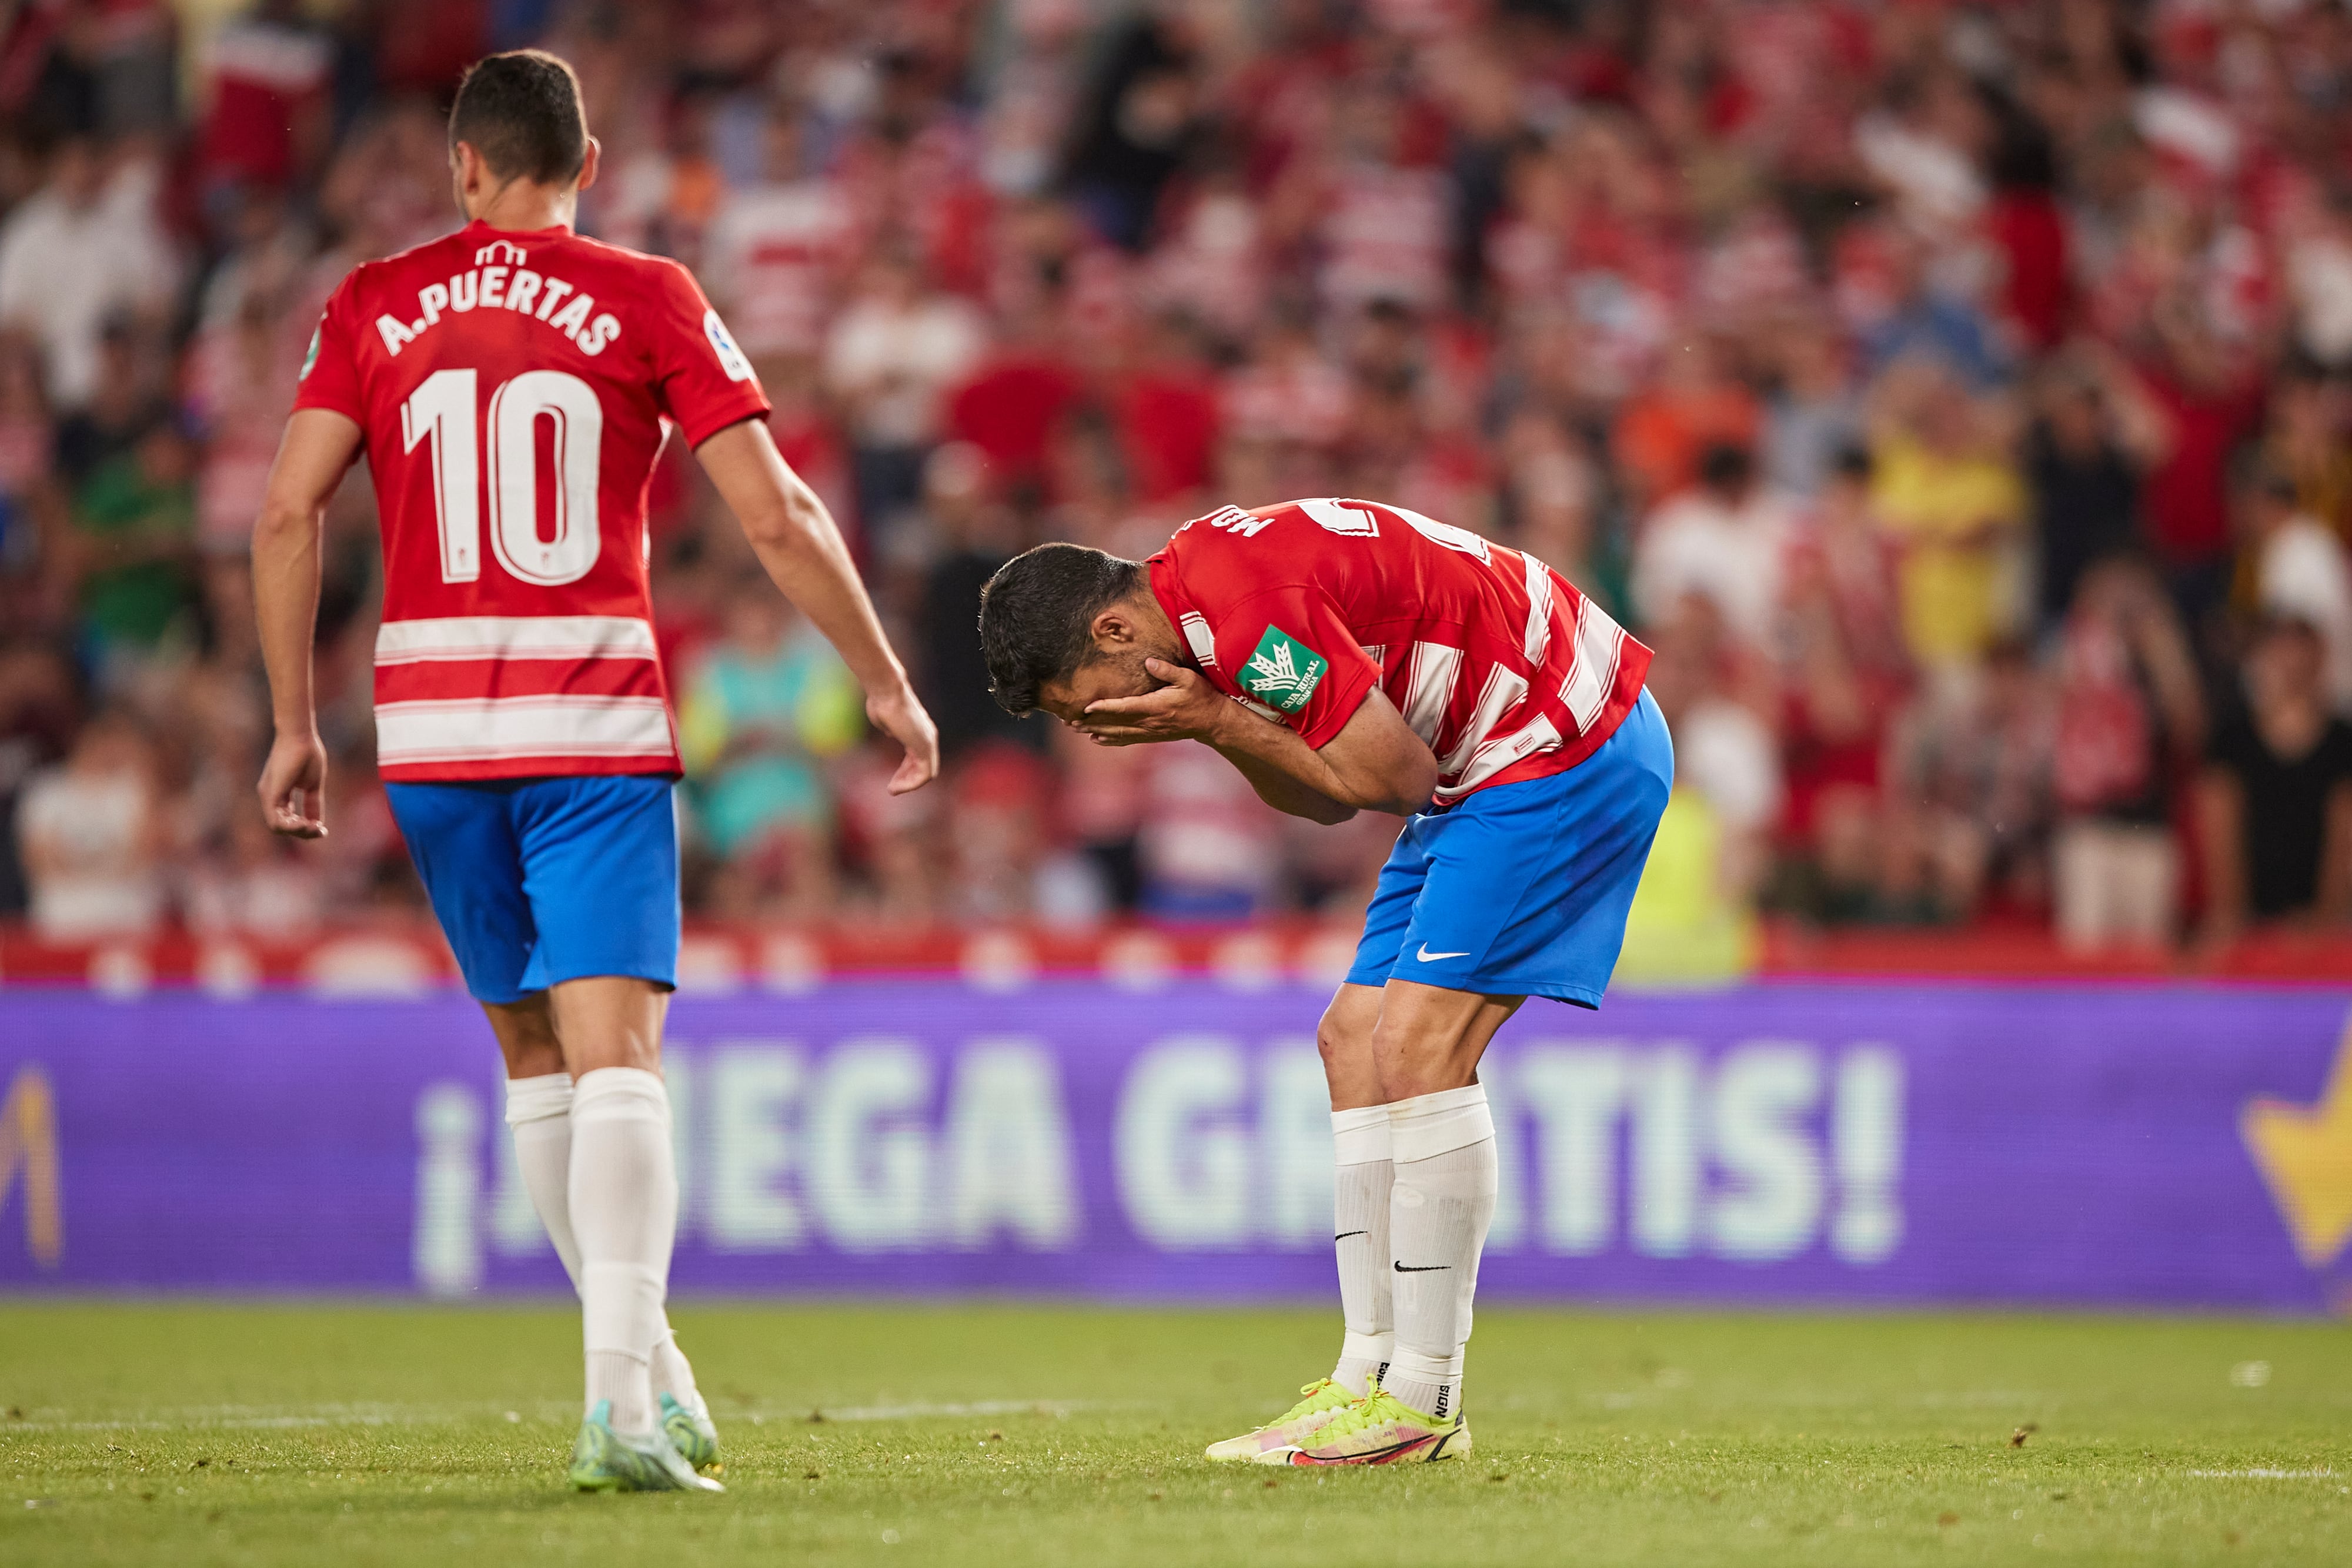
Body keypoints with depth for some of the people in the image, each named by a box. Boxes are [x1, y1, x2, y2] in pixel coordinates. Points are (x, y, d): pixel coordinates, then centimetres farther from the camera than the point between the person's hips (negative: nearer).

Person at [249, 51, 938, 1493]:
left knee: (533, 1049, 17)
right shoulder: (648, 301, 2)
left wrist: (295, 724, 8)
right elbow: (778, 518, -2)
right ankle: (625, 1399, -24)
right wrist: (886, 681, 8)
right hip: (598, 725, -3)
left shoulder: (375, 307, 8)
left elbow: (289, 513, 1)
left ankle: (646, 1366, 22)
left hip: (431, 726, 3)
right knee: (615, 1054, -9)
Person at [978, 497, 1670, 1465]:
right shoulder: (1201, 589, 8)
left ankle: (1420, 1400, -13)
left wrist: (1219, 724, -15)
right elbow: (1325, 797, 12)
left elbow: (1393, 777, -21)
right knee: (1356, 1041, 6)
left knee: (1421, 1044, -16)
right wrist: (1221, 730, -5)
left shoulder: (1251, 614, -25)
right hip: (1491, 764, 11)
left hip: (1569, 749, -11)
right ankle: (1370, 1377, 7)